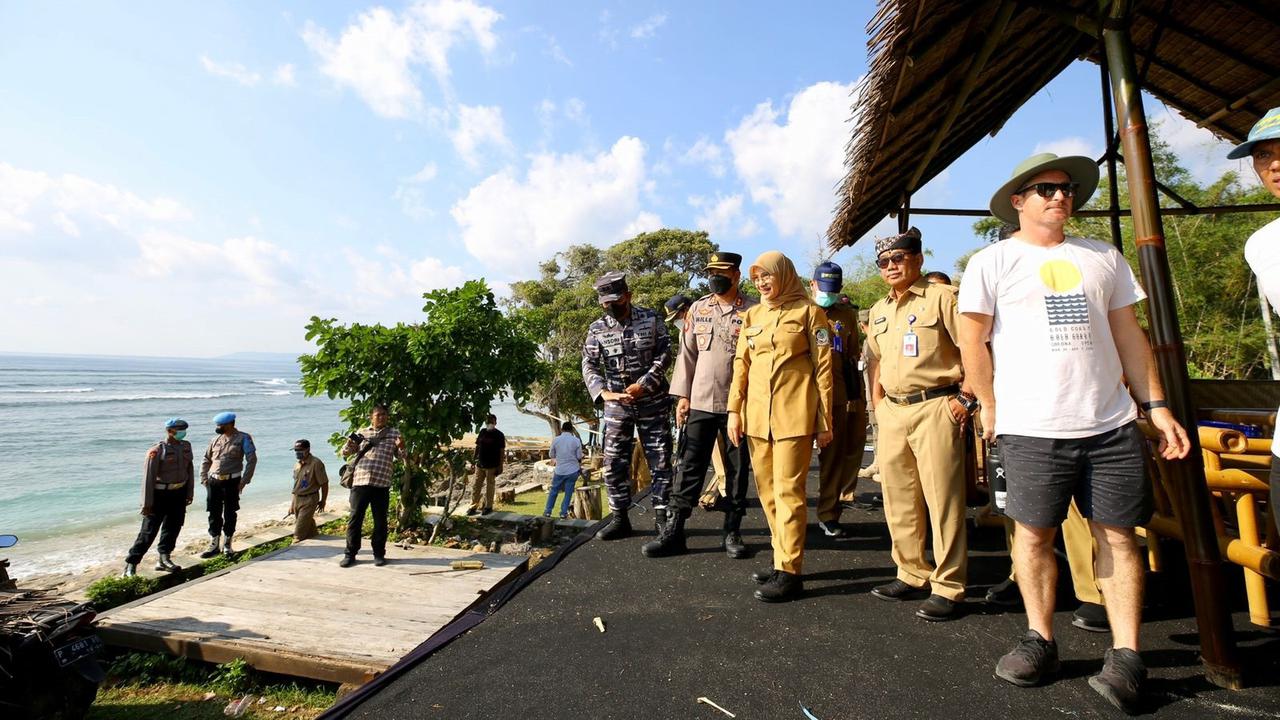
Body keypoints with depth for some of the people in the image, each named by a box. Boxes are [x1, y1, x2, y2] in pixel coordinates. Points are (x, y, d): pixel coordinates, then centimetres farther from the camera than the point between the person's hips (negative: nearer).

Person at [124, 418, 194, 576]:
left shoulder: (186, 446, 4)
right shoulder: (157, 450, -15)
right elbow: (148, 476, -15)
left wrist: (190, 493, 11)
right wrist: (147, 502, -16)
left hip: (179, 493, 6)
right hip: (160, 494, -6)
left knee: (173, 527, 12)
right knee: (150, 530, -2)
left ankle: (163, 560, 25)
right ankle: (131, 564, 11)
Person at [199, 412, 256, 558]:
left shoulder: (243, 438, -5)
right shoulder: (216, 439, 8)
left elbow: (252, 460, -8)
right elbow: (206, 460, 17)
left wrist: (244, 480, -12)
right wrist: (204, 478, 6)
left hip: (231, 481, -4)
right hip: (213, 481, 4)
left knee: (230, 514, 6)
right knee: (214, 514, 7)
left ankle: (227, 545, 19)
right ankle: (213, 546, 18)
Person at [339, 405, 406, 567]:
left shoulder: (394, 433, 8)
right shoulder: (362, 433, 12)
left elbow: (401, 457, 6)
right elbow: (345, 453, 12)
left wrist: (401, 448, -18)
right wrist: (349, 444, -12)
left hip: (382, 484, -1)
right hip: (360, 482, 1)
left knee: (380, 521, 6)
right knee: (355, 519, 4)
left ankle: (379, 554, 17)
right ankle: (350, 554, 16)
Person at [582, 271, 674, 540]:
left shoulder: (651, 319, -2)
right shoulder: (597, 329, 2)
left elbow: (664, 355, -6)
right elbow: (589, 366, -5)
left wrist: (642, 385, -17)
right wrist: (604, 393, -22)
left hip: (653, 401, -1)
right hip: (617, 404, 2)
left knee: (660, 461, 3)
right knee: (614, 463, 3)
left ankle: (662, 516, 15)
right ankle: (620, 518, 17)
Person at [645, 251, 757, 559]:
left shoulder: (753, 311, -1)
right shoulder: (698, 309, 8)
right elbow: (687, 353, 8)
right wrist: (682, 396, 4)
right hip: (700, 403, 2)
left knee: (737, 470, 9)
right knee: (689, 467, 4)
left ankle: (732, 532, 23)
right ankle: (674, 531, 13)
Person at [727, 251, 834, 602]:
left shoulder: (809, 312, 1)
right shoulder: (752, 316, 14)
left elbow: (823, 368, -1)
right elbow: (741, 366, 13)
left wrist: (825, 420, -4)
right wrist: (734, 410, 4)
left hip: (794, 415, -5)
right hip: (757, 415, 5)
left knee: (788, 491, -4)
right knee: (767, 491, 10)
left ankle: (790, 572, 6)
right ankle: (783, 559, 24)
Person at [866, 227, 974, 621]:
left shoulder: (941, 296, -4)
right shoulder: (878, 310, 16)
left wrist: (965, 398, -13)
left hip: (935, 408, -7)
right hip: (892, 413, 7)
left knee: (942, 500, -2)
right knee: (898, 500, 12)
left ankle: (948, 588, 10)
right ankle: (913, 576, 26)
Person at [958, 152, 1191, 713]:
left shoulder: (1103, 258, 14)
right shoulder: (992, 262, 1)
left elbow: (1129, 334, 15)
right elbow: (973, 341, 0)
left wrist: (1156, 406, 9)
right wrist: (992, 409, 0)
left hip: (1112, 424, 4)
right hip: (1031, 429, -3)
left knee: (1118, 534, 5)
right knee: (1034, 533, 3)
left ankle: (1125, 655, 16)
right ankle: (1040, 640, 18)